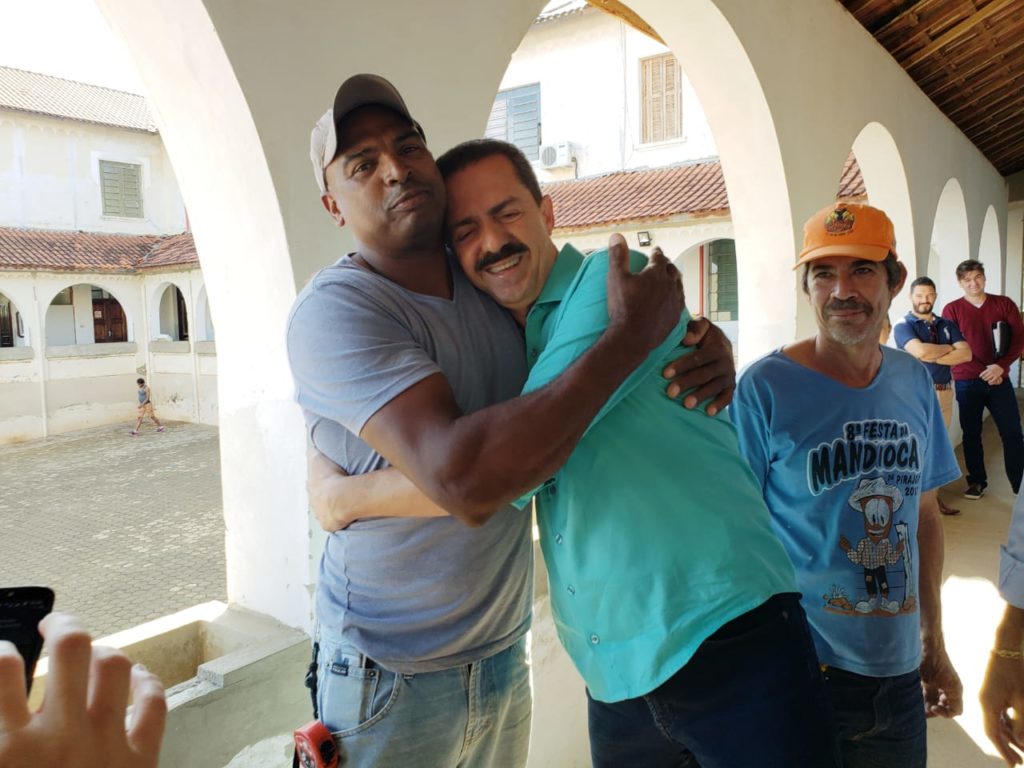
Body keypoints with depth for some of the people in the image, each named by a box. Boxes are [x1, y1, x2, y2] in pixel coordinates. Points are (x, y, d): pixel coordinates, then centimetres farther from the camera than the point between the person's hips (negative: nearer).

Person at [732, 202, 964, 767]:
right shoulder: (765, 387, -15)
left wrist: (933, 641, 12)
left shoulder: (915, 382, 1)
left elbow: (924, 515, 10)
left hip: (901, 669, 5)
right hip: (802, 672, -5)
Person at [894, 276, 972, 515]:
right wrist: (948, 348, -4)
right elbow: (920, 351, -21)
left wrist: (932, 357, -11)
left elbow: (966, 354, -1)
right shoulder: (903, 325, -3)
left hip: (944, 393, 6)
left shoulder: (947, 325, 13)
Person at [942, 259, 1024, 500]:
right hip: (967, 382, -1)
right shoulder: (952, 309, 0)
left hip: (999, 379, 1)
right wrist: (983, 371, -14)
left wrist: (1000, 366, -15)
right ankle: (977, 481, 20)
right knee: (972, 434, 7)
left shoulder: (1004, 304, 6)